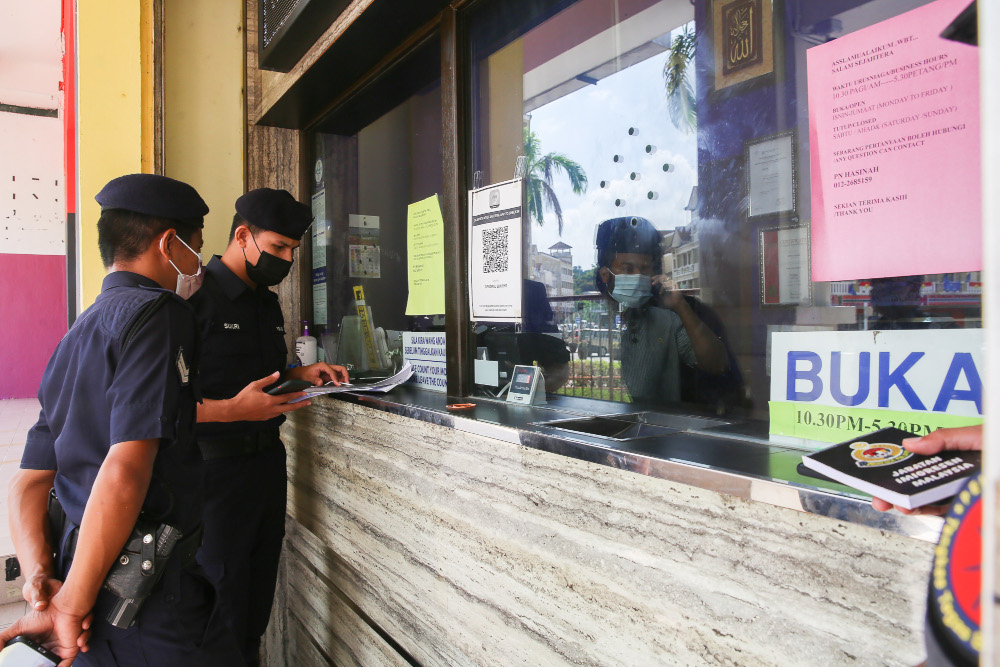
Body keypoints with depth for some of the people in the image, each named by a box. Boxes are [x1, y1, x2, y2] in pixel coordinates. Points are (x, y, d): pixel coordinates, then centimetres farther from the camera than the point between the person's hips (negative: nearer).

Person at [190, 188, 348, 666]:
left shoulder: (268, 303, 14)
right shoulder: (195, 295, -14)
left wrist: (302, 373, 7)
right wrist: (233, 410, -28)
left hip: (267, 459, 8)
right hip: (216, 467, -8)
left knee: (260, 590, 17)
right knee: (222, 602, 3)